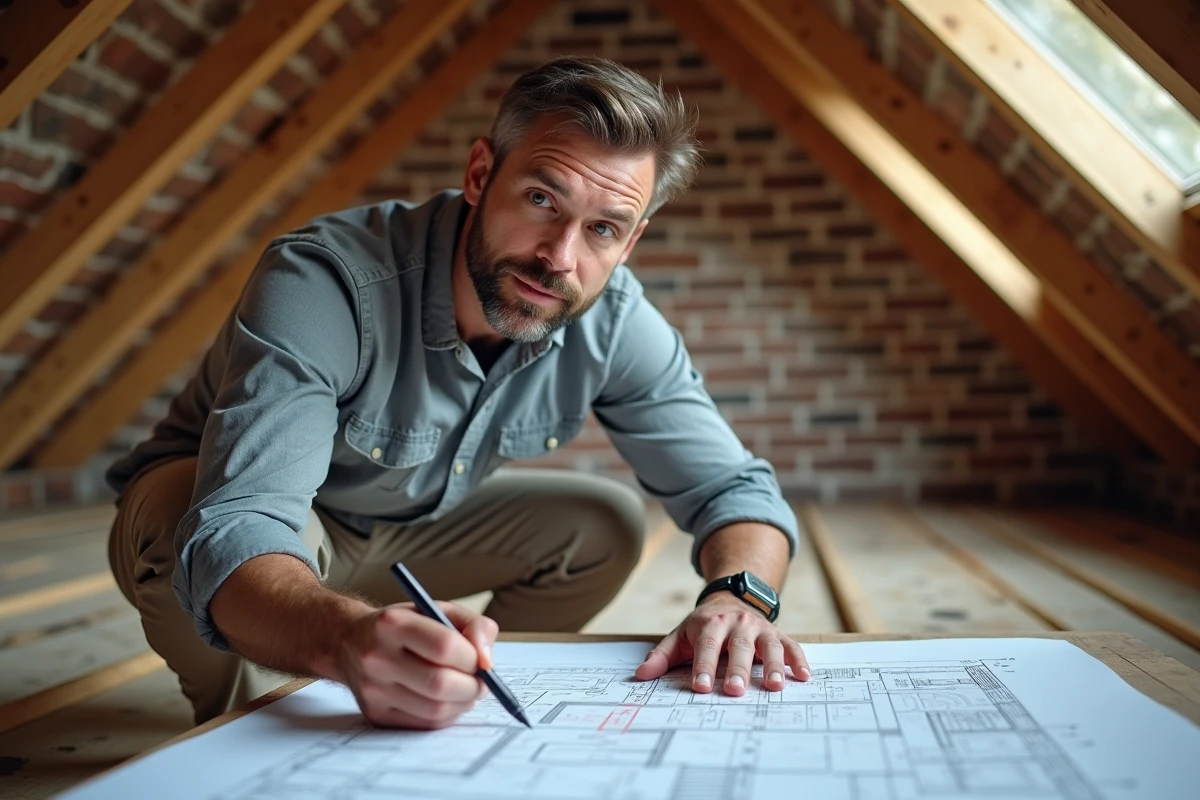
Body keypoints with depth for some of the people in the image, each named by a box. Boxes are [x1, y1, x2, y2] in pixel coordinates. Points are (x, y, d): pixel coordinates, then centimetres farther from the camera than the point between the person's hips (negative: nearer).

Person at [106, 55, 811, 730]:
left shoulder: (615, 323, -20)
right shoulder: (322, 284, -36)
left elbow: (733, 487, -16)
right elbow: (236, 534, -46)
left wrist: (739, 598, -40)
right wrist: (350, 638, -68)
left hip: (408, 523, 5)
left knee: (608, 523, -7)